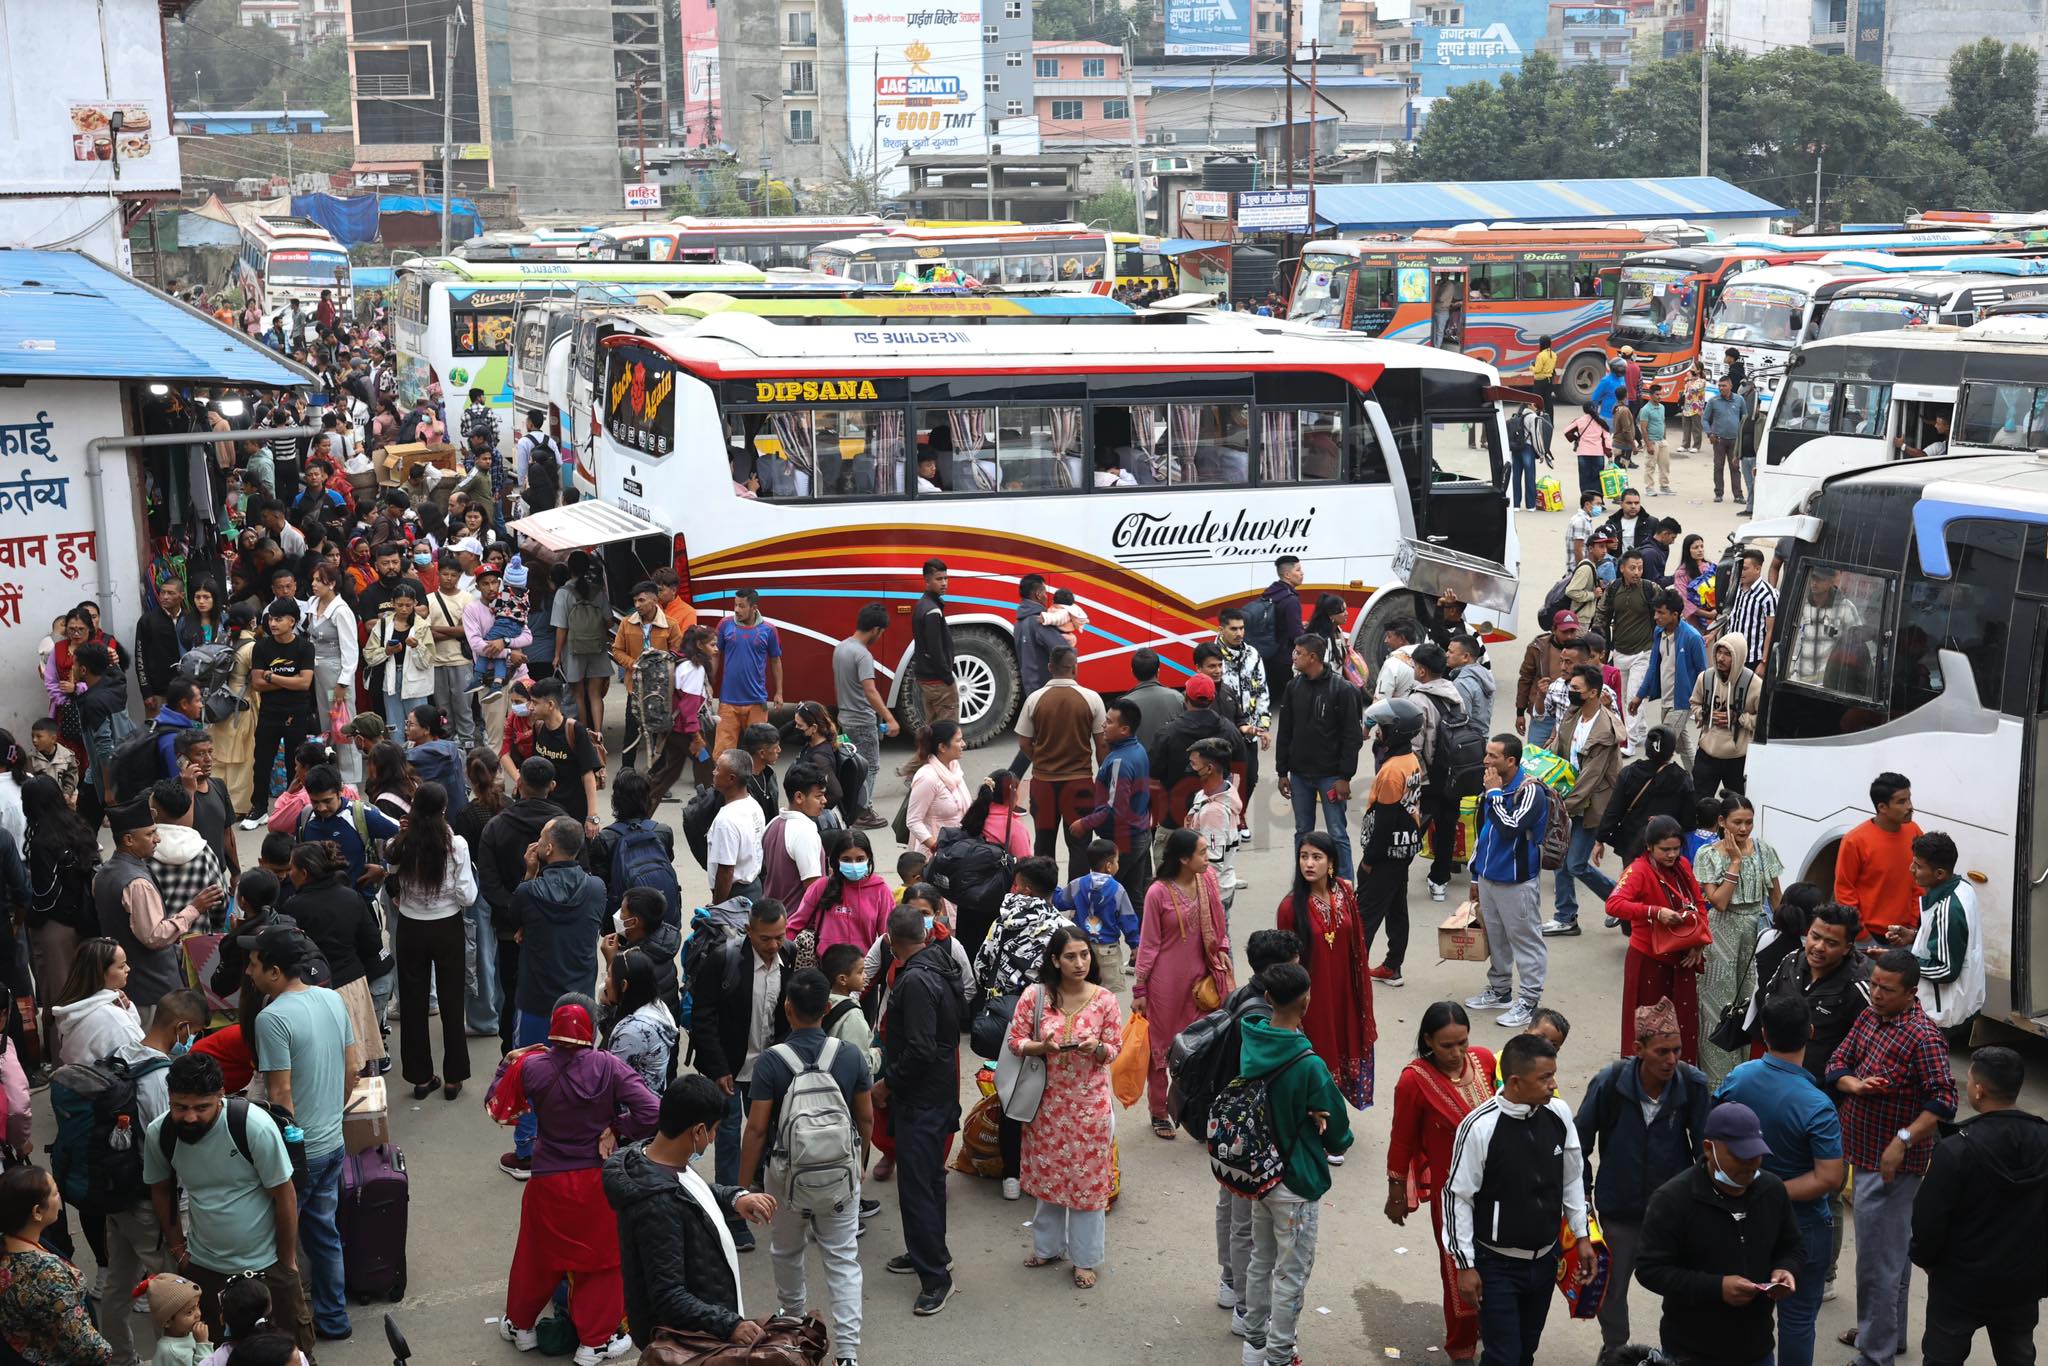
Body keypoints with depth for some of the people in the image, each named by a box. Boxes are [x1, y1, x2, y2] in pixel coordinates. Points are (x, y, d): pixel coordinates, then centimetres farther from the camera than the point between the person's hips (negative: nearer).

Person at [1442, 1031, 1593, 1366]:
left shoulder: (1559, 1114, -7)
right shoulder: (1479, 1126, -22)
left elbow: (1573, 1179, 8)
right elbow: (1458, 1197, -13)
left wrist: (1582, 1236, 10)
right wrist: (1465, 1266, -10)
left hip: (1545, 1260, 5)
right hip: (1498, 1265, -5)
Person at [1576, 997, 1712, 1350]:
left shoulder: (1693, 1084, -19)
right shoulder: (1609, 1083, -20)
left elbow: (1705, 1146, -5)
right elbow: (1581, 1142, -6)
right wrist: (1583, 1195, 0)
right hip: (1619, 1206, 0)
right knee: (1612, 1288, 16)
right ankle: (1614, 1352, 40)